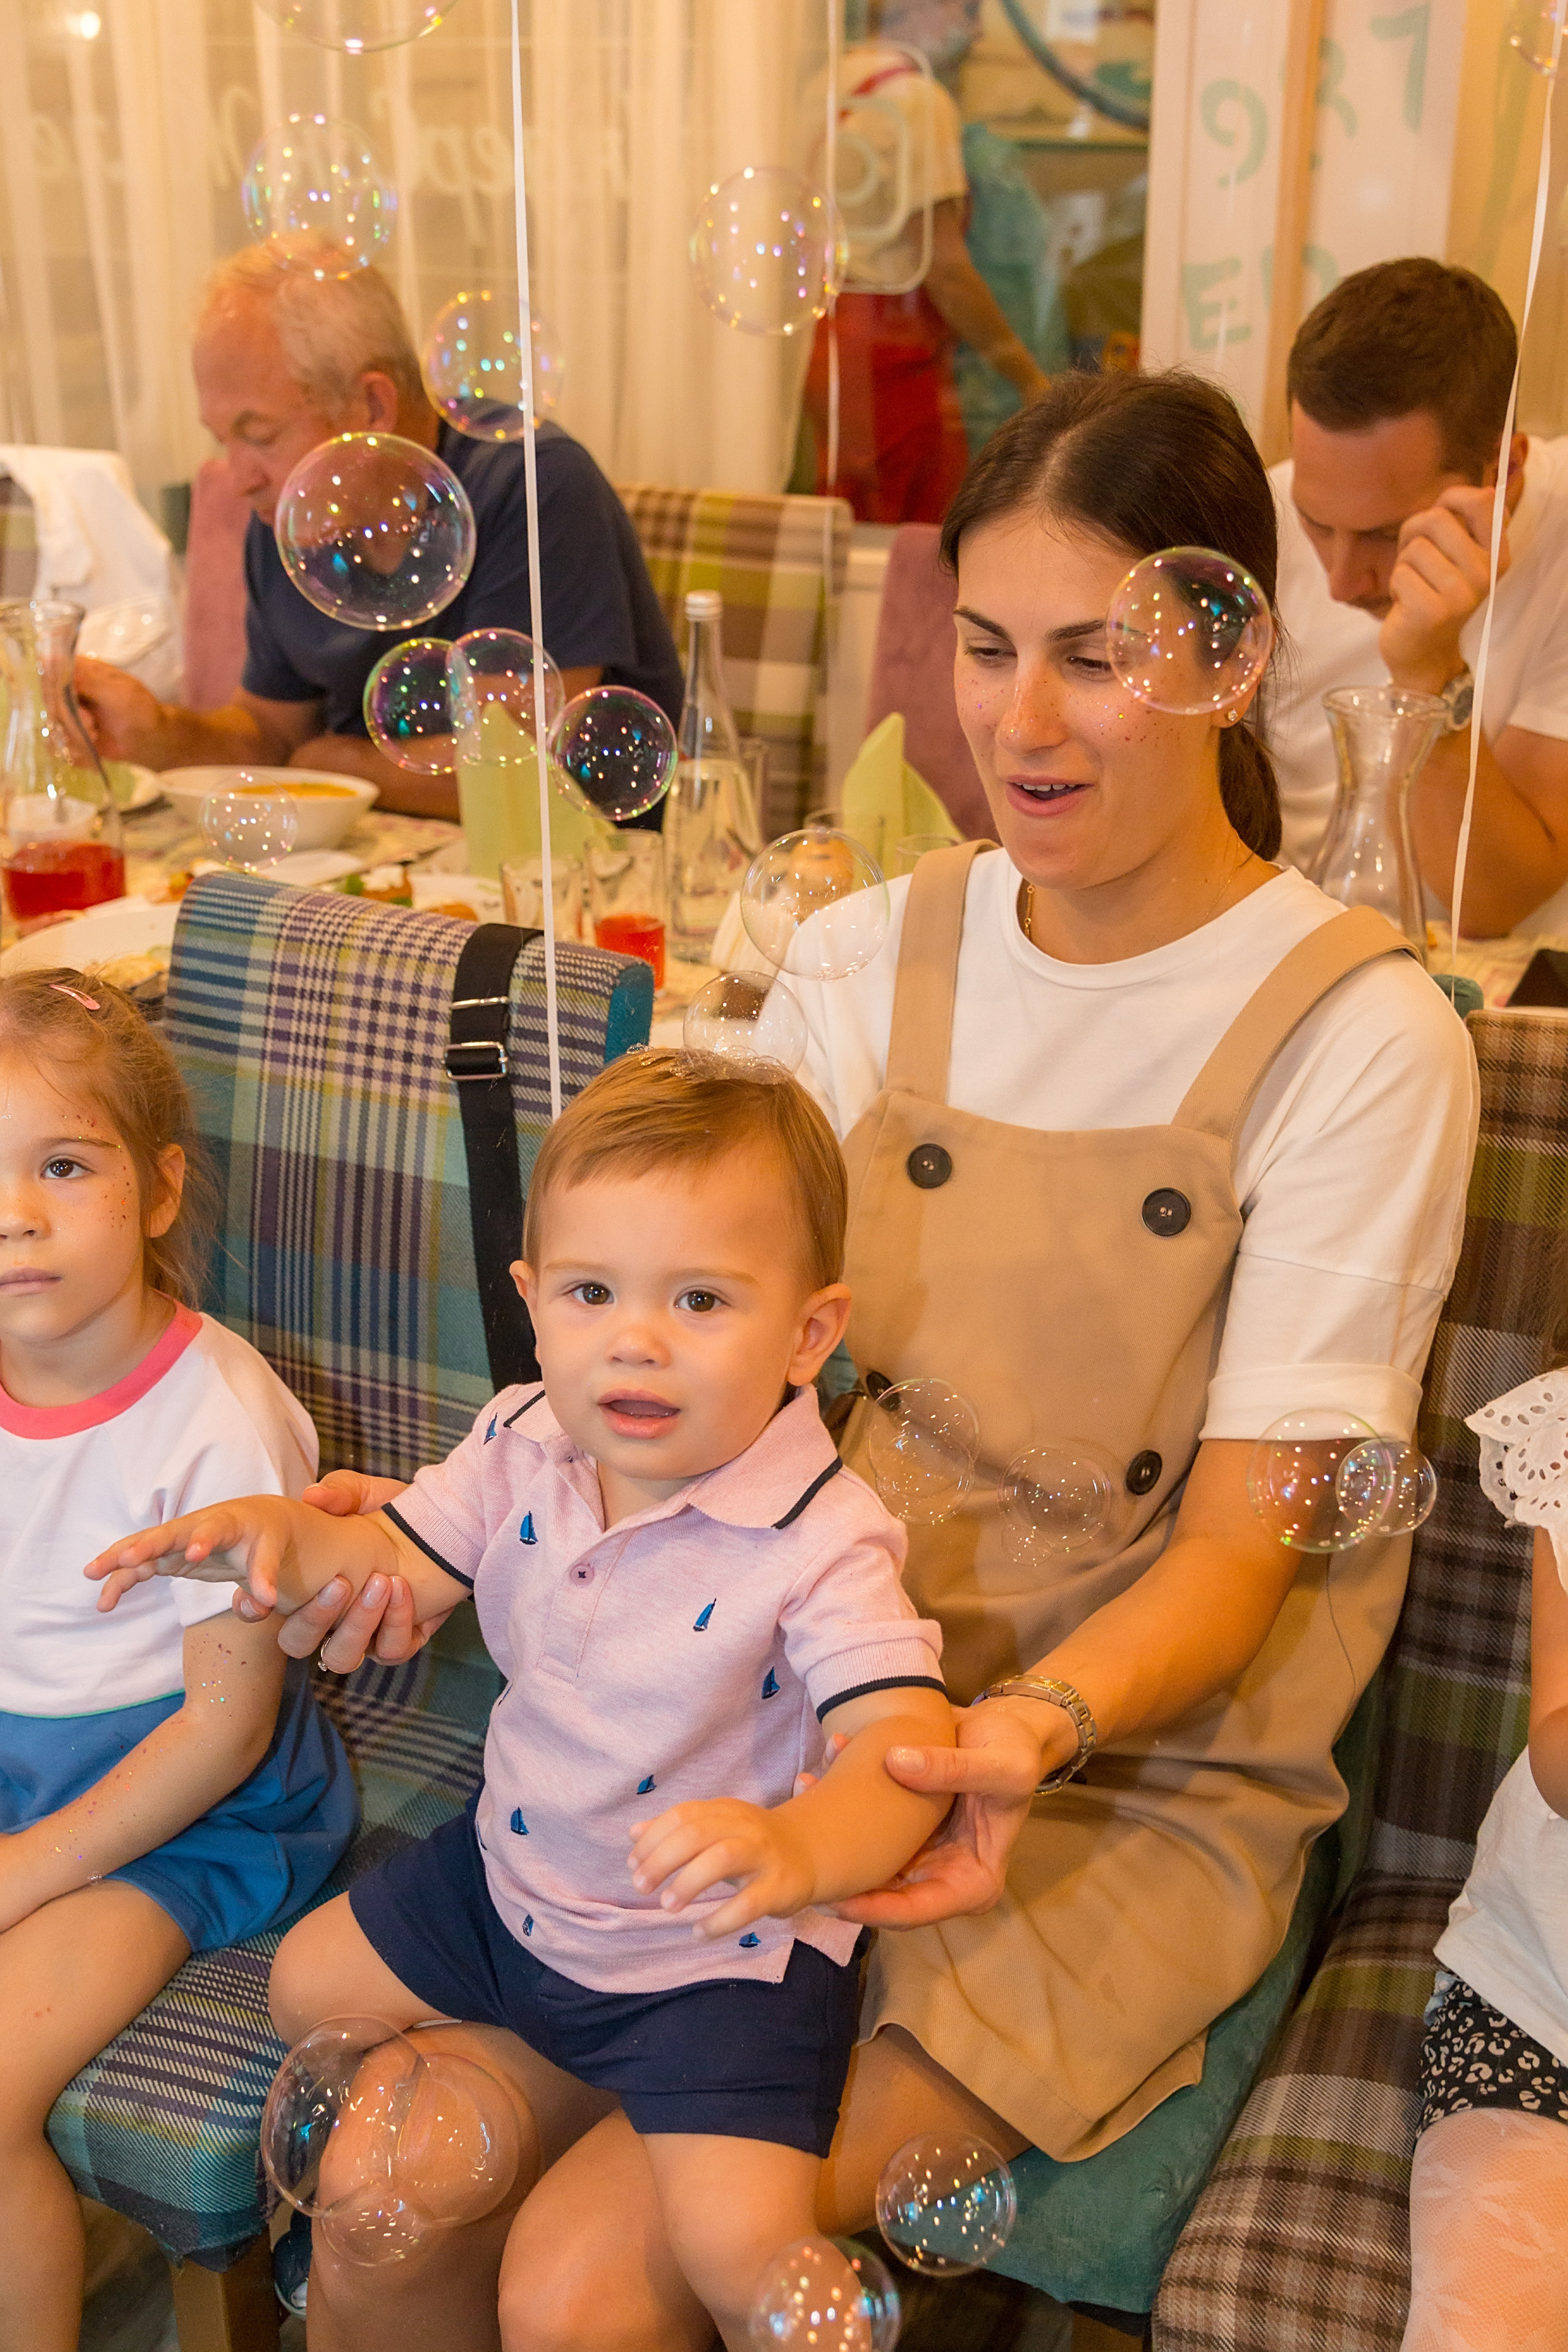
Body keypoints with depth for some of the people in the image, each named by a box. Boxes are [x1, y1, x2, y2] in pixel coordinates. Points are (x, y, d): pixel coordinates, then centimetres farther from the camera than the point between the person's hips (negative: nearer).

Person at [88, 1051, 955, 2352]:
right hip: (515, 1874, 7)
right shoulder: (523, 1446, -10)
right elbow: (394, 1566, 0)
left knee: (739, 2240, -21)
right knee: (312, 1983, 18)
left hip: (717, 1948, -6)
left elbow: (905, 1738, -38)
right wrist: (277, 1532, -23)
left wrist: (796, 1846, -60)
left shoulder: (821, 1540, -29)